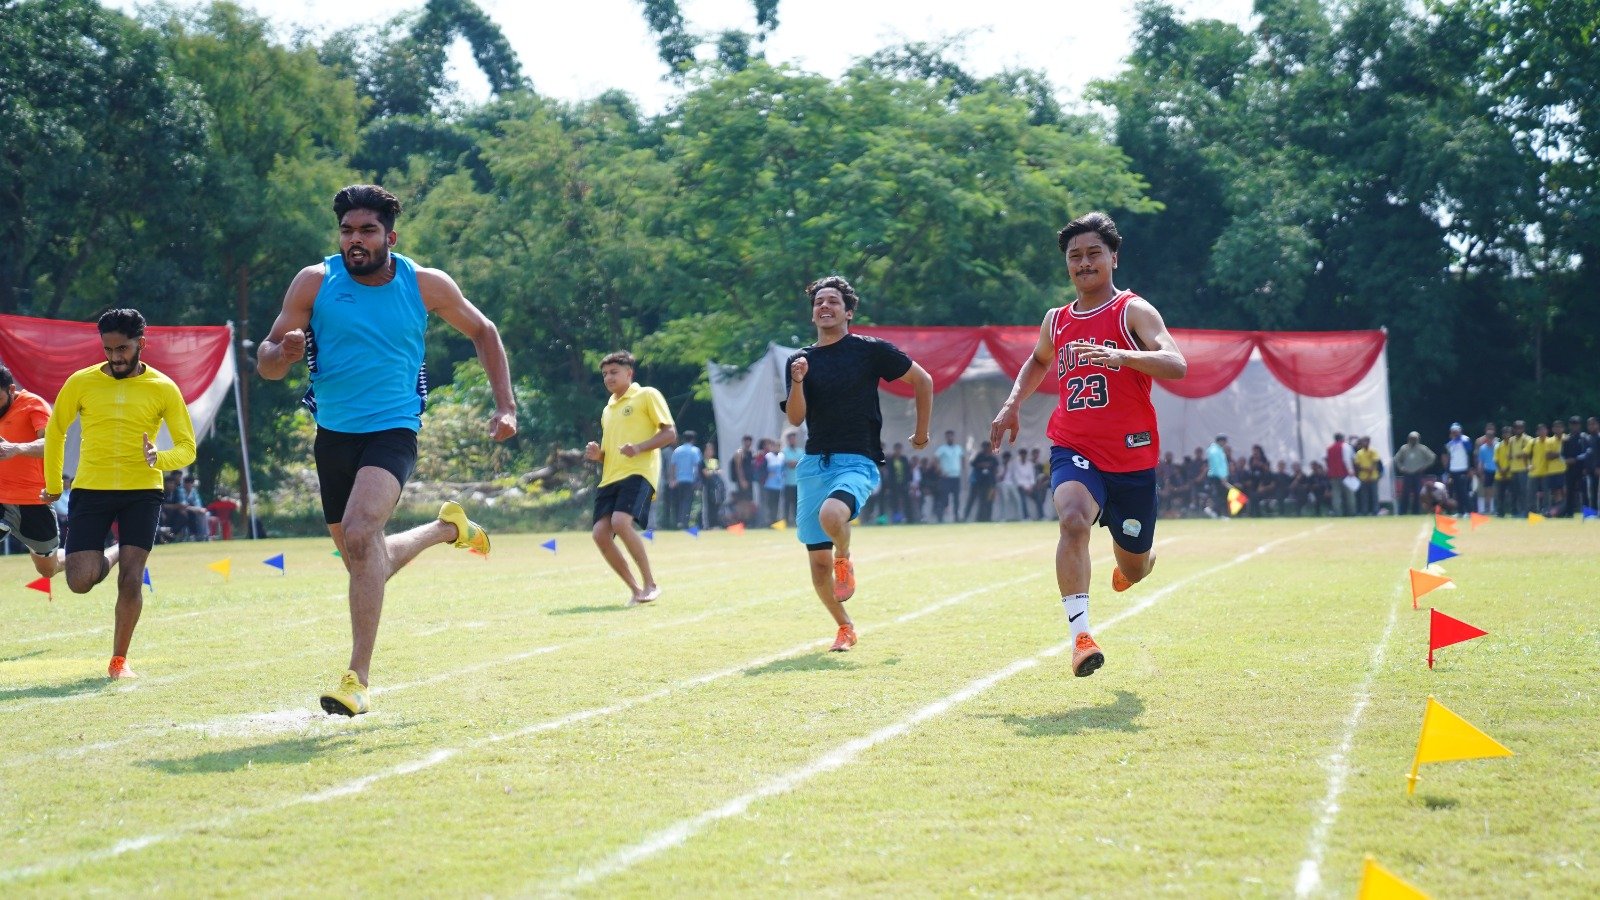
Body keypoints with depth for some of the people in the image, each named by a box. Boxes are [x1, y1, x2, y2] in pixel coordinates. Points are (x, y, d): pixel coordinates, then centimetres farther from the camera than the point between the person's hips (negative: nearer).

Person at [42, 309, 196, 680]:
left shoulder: (163, 388, -1)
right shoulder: (81, 383, 1)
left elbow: (187, 448, 0)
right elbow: (55, 431, 16)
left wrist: (159, 458, -22)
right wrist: (53, 485, 20)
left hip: (142, 492, -1)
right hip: (90, 490, 1)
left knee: (131, 580, -9)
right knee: (80, 581, -9)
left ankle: (119, 660, 9)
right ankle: (111, 557, 27)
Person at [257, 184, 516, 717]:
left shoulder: (427, 286, -4)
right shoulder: (315, 282, -5)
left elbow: (483, 332, 13)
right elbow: (266, 362, -3)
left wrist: (506, 406, 5)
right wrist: (283, 353, -27)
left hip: (393, 431, -3)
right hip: (333, 434, 3)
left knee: (360, 533, -28)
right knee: (365, 561, 15)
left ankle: (358, 680, -25)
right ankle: (447, 528, 46)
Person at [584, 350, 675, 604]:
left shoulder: (647, 396, 4)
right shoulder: (608, 409, 24)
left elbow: (670, 433, -4)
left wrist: (639, 447, -18)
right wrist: (597, 454, 7)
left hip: (638, 472, -7)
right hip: (610, 478, 7)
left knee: (621, 521, -29)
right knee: (600, 532, -10)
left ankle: (650, 585, -15)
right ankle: (636, 590, 3)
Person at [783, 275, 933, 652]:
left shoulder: (870, 350, 0)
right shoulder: (800, 360, 9)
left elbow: (923, 380, 8)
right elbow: (795, 419, -2)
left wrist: (922, 433, 12)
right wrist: (797, 381, -18)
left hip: (857, 462, -4)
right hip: (813, 463, 4)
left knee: (831, 515, -36)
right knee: (818, 562, 2)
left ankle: (844, 559, -2)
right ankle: (844, 628, 24)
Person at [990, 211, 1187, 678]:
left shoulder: (1134, 311, -6)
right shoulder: (1057, 320, 9)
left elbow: (1176, 364, -23)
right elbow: (1038, 361, 33)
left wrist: (1117, 356, -37)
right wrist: (1012, 403, 17)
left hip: (1132, 456, -2)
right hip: (1074, 451, 2)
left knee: (1134, 570, 11)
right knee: (1073, 520, -31)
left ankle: (1133, 561, 51)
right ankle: (1080, 635, -32)